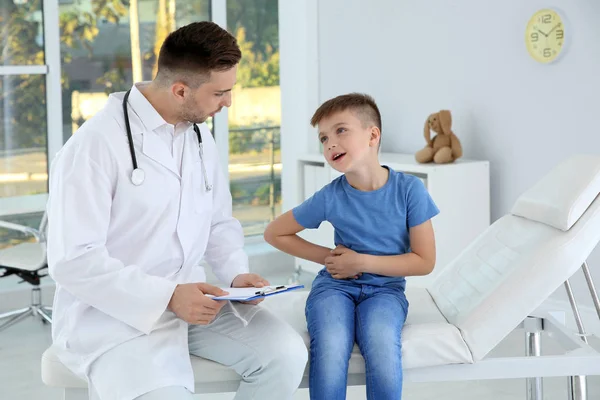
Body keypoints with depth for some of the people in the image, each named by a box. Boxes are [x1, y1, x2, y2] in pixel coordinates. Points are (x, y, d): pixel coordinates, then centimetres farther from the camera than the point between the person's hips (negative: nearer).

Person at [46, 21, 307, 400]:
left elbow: (220, 222, 15)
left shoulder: (199, 135, 7)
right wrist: (167, 296, -27)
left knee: (285, 352, -13)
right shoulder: (96, 145, -18)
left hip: (191, 300, 7)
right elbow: (73, 260, -21)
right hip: (114, 317, -7)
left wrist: (237, 274, -6)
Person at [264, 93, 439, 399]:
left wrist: (362, 262, -13)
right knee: (330, 349, -32)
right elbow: (275, 233, 6)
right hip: (335, 285, 0)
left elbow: (424, 262, -6)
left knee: (382, 345, -34)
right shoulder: (330, 197, -8)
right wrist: (328, 257, -3)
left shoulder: (409, 189, -9)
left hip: (384, 288, 0)